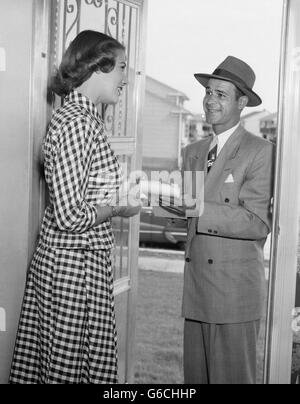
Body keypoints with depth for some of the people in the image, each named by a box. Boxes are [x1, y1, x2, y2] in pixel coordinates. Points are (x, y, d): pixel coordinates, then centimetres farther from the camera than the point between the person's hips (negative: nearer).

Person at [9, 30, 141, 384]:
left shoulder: (82, 115, 11)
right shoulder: (77, 122, -19)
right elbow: (69, 215, -23)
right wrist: (119, 208, -9)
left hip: (81, 261, 9)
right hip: (74, 264, -9)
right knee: (68, 367, 4)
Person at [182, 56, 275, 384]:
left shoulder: (261, 153, -7)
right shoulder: (193, 152, 14)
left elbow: (259, 224, -16)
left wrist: (199, 209, -22)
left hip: (235, 289, -6)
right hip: (195, 286, 6)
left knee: (232, 376, 4)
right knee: (195, 375, 13)